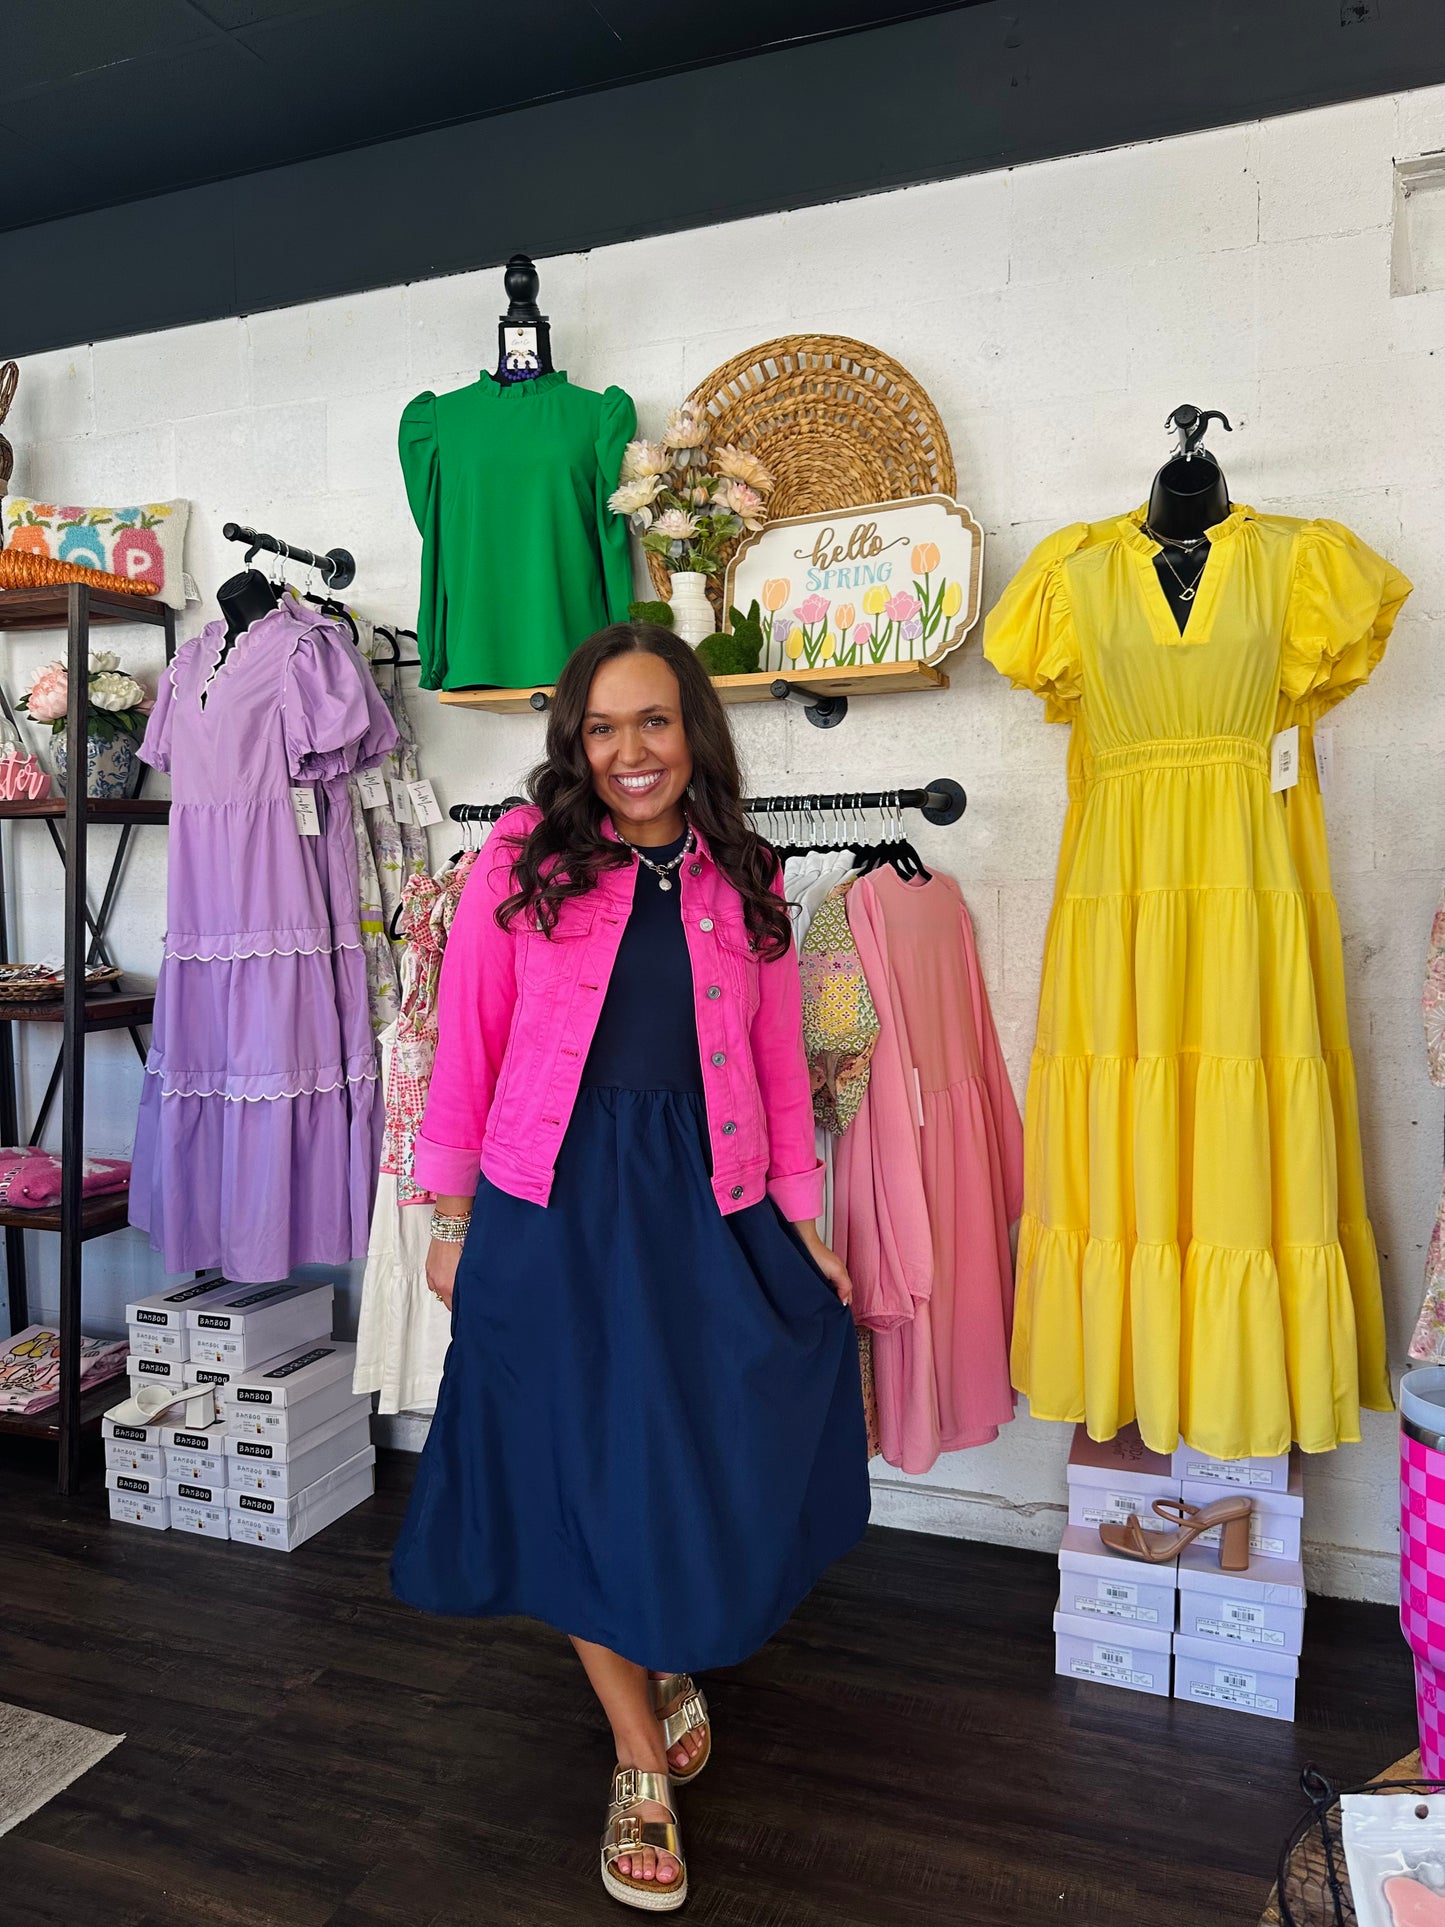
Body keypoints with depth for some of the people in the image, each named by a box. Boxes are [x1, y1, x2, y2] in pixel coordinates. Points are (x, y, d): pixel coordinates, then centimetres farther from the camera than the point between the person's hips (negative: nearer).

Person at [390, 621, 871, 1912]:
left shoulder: (745, 884, 6)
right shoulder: (522, 863, -2)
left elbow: (782, 1071, 8)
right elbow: (468, 1051, 0)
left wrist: (804, 1227, 6)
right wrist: (453, 1222, 2)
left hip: (710, 1207, 2)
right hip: (555, 1209, -2)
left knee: (726, 1468, 7)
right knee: (582, 1472, 7)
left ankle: (675, 1657, 43)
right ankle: (643, 1763, 30)